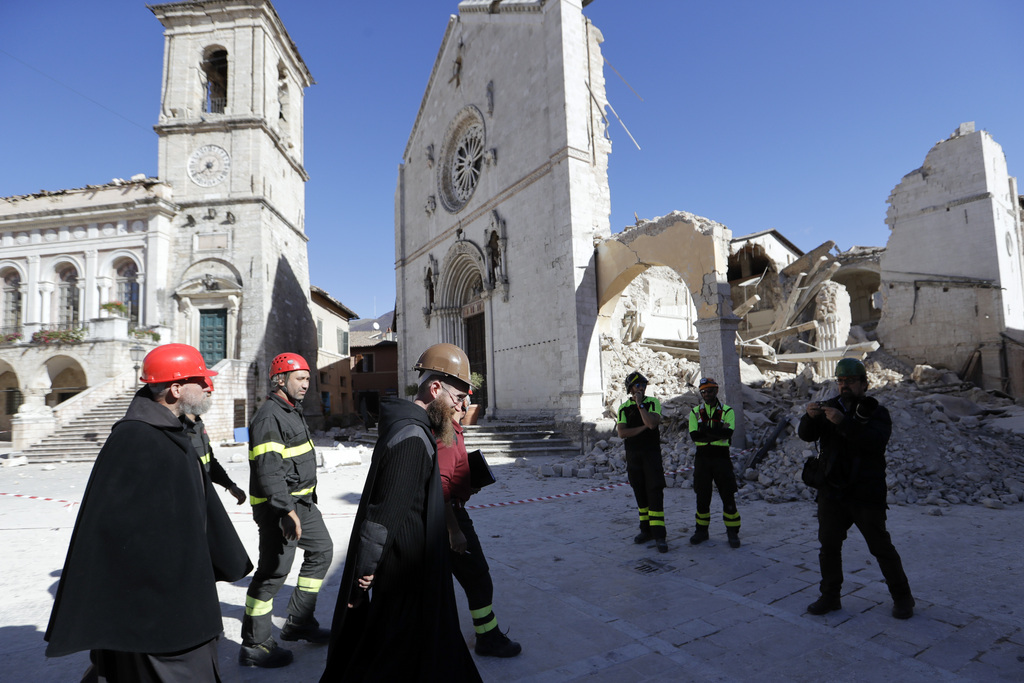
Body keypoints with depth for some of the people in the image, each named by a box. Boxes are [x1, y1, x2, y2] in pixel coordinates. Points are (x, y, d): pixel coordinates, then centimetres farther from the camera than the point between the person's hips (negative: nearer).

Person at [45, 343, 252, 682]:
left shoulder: (170, 433, 8)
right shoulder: (133, 439, -22)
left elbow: (200, 502, 15)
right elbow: (109, 521, -23)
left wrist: (226, 560, 19)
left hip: (178, 582, 9)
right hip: (148, 590, -9)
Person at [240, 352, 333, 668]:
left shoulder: (293, 411, 14)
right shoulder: (269, 417, -19)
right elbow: (268, 471, -26)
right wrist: (286, 511, -29)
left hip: (302, 501, 10)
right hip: (279, 506, -10)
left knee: (321, 551, 16)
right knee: (274, 571, -3)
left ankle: (298, 622, 28)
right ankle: (254, 646, 12)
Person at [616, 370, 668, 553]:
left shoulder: (653, 403, 0)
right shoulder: (623, 408, 5)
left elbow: (652, 423, -18)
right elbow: (622, 433, -7)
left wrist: (640, 404, -14)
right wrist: (643, 428, -12)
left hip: (652, 453, -2)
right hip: (633, 455, 3)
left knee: (655, 491, -8)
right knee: (640, 493, 8)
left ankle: (659, 535, -7)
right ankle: (646, 530, 19)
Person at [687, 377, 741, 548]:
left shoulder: (727, 411, 2)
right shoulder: (695, 411, 6)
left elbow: (727, 433, -16)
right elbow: (694, 435, -8)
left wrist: (706, 430, -20)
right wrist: (717, 433, -15)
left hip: (721, 457, -1)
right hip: (702, 458, 2)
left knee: (728, 495, 1)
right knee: (702, 496, 8)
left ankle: (732, 532, 16)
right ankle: (701, 531, 22)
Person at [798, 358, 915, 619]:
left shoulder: (876, 412, -3)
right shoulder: (830, 406, 8)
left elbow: (876, 440, -23)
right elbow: (806, 435, -3)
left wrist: (844, 423, -35)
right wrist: (810, 417, -24)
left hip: (867, 495, -3)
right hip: (832, 492, 4)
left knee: (881, 547, 5)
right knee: (828, 546, 8)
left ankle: (902, 597, 26)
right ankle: (830, 597, 22)